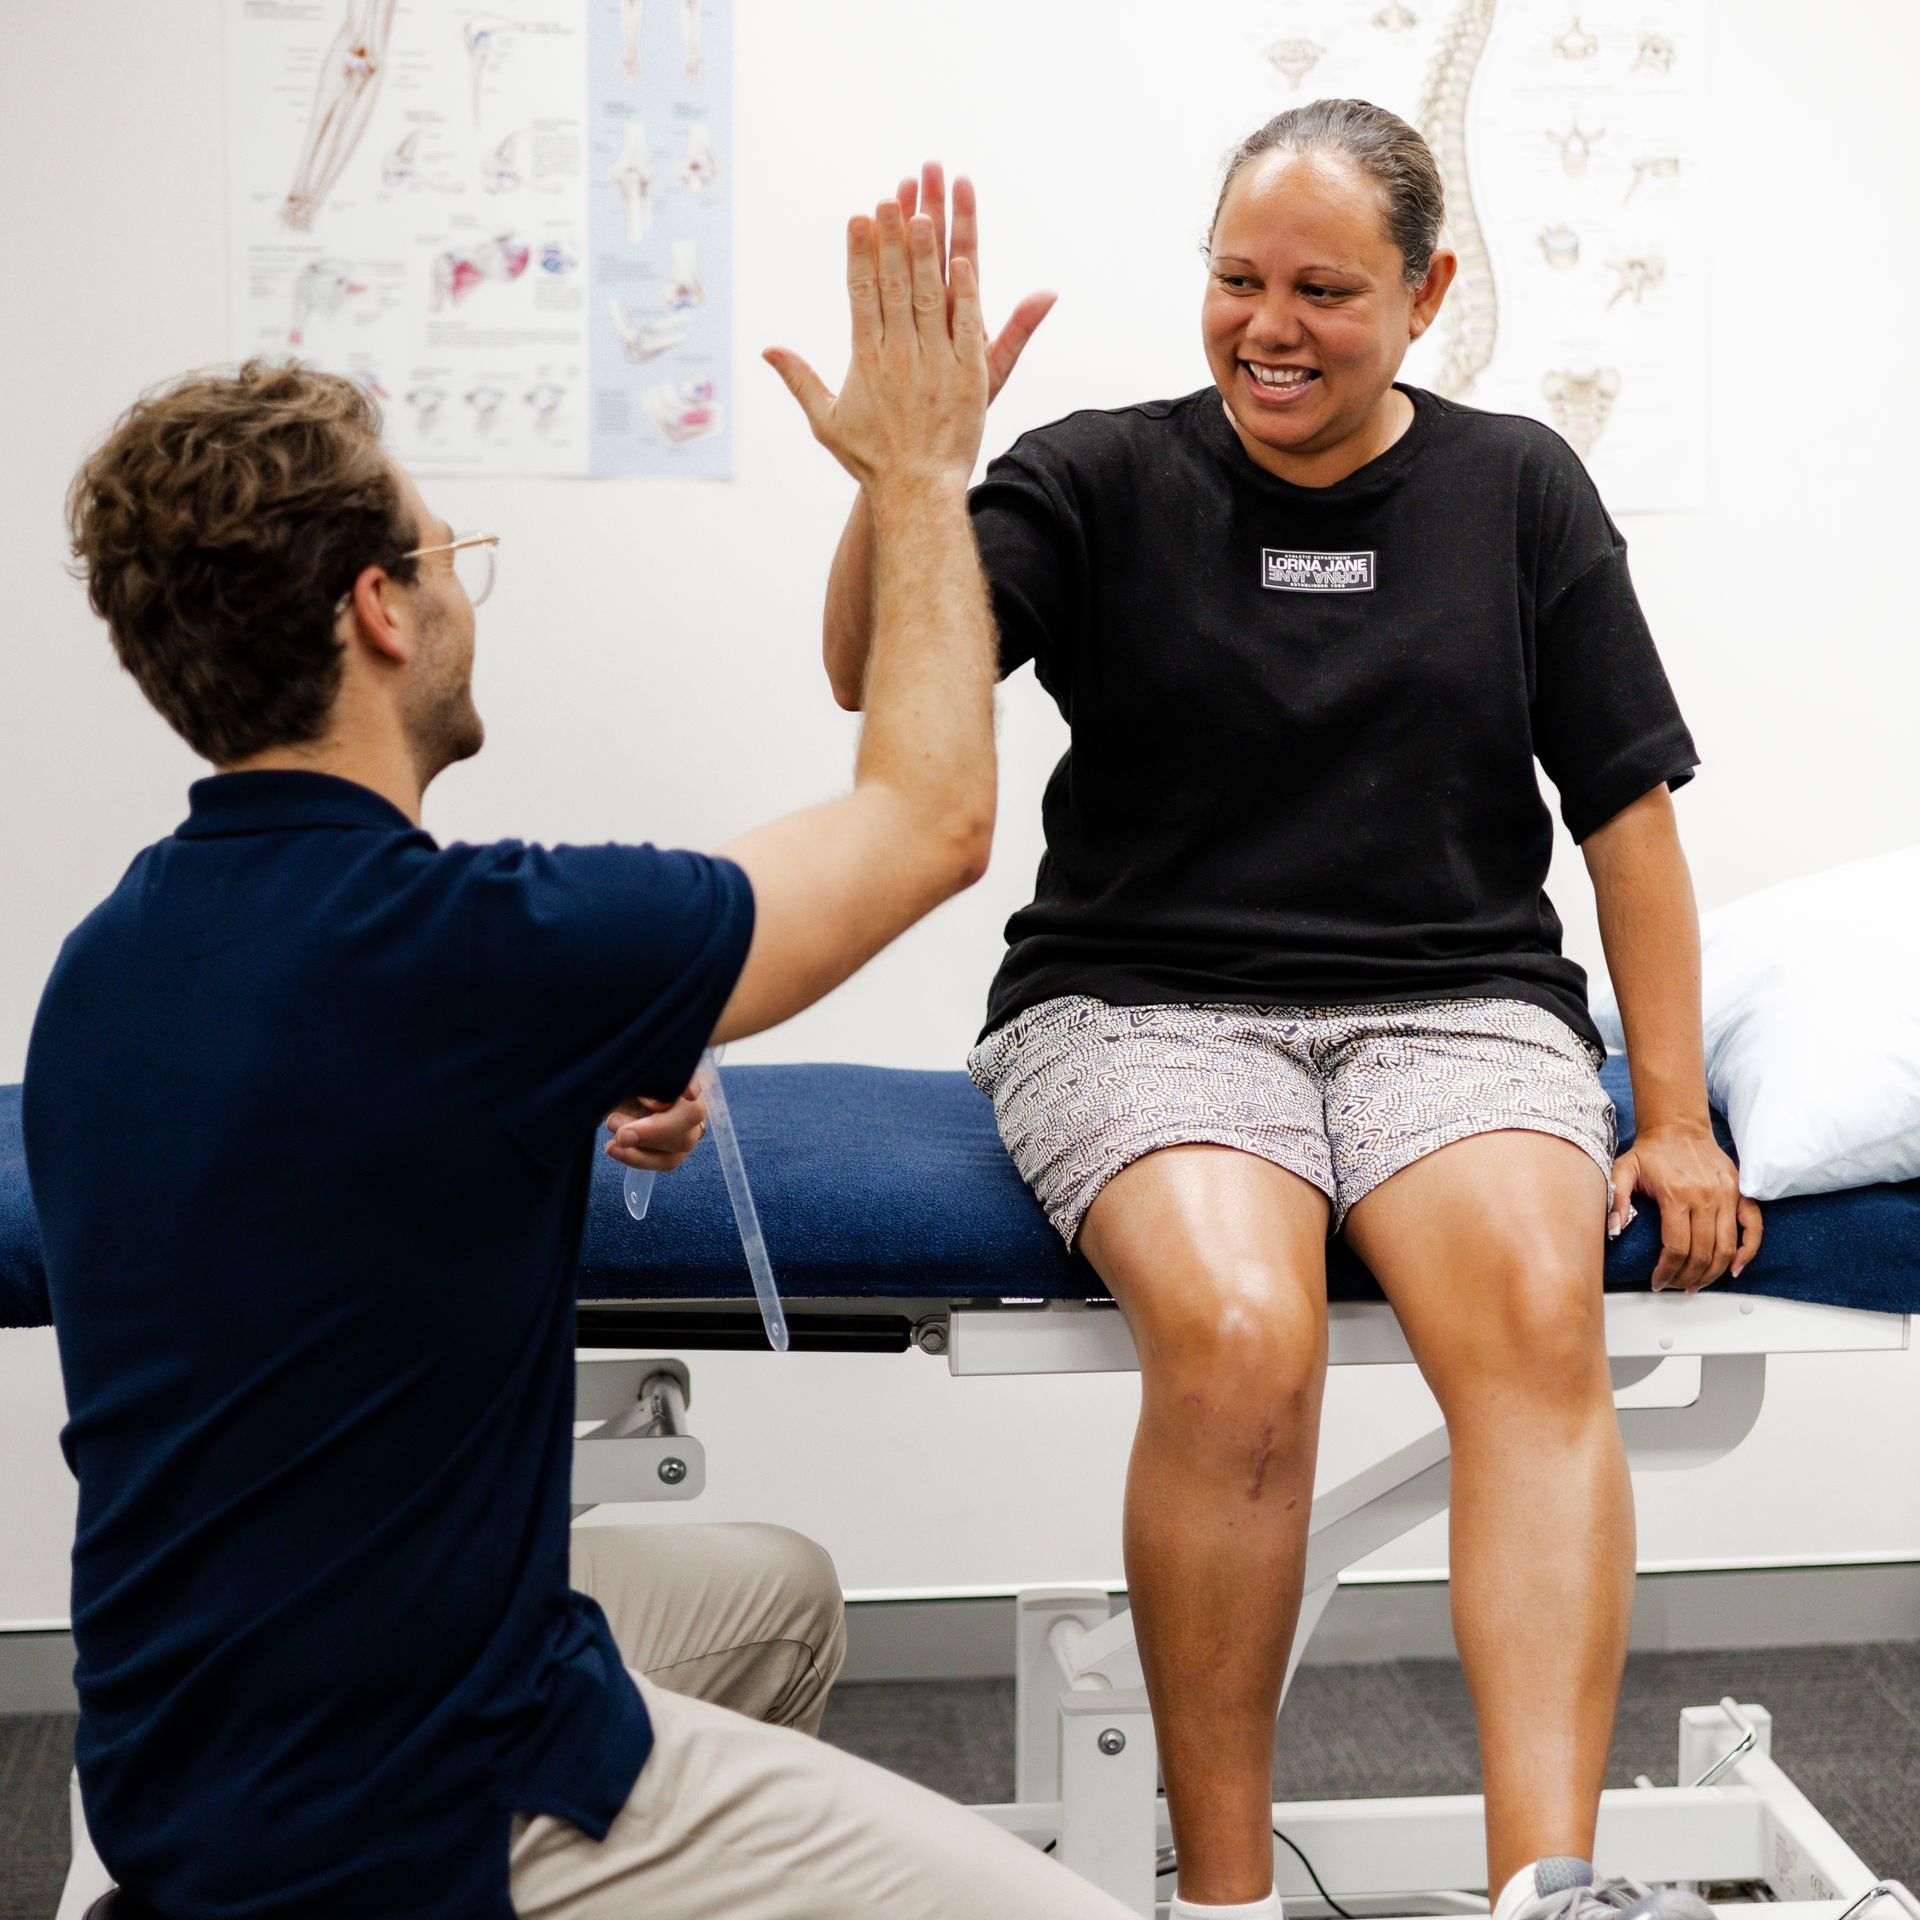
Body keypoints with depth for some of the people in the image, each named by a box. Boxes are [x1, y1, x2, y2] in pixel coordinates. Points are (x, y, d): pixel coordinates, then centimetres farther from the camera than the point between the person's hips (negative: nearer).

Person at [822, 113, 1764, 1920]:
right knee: (1237, 1337, -32)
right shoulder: (1102, 480, 6)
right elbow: (874, 675, -8)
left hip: (1454, 1005, 2)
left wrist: (1674, 1123, 5)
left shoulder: (1519, 490, 12)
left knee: (1538, 1313, -31)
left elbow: (1628, 810, 12)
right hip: (1147, 1006, -1)